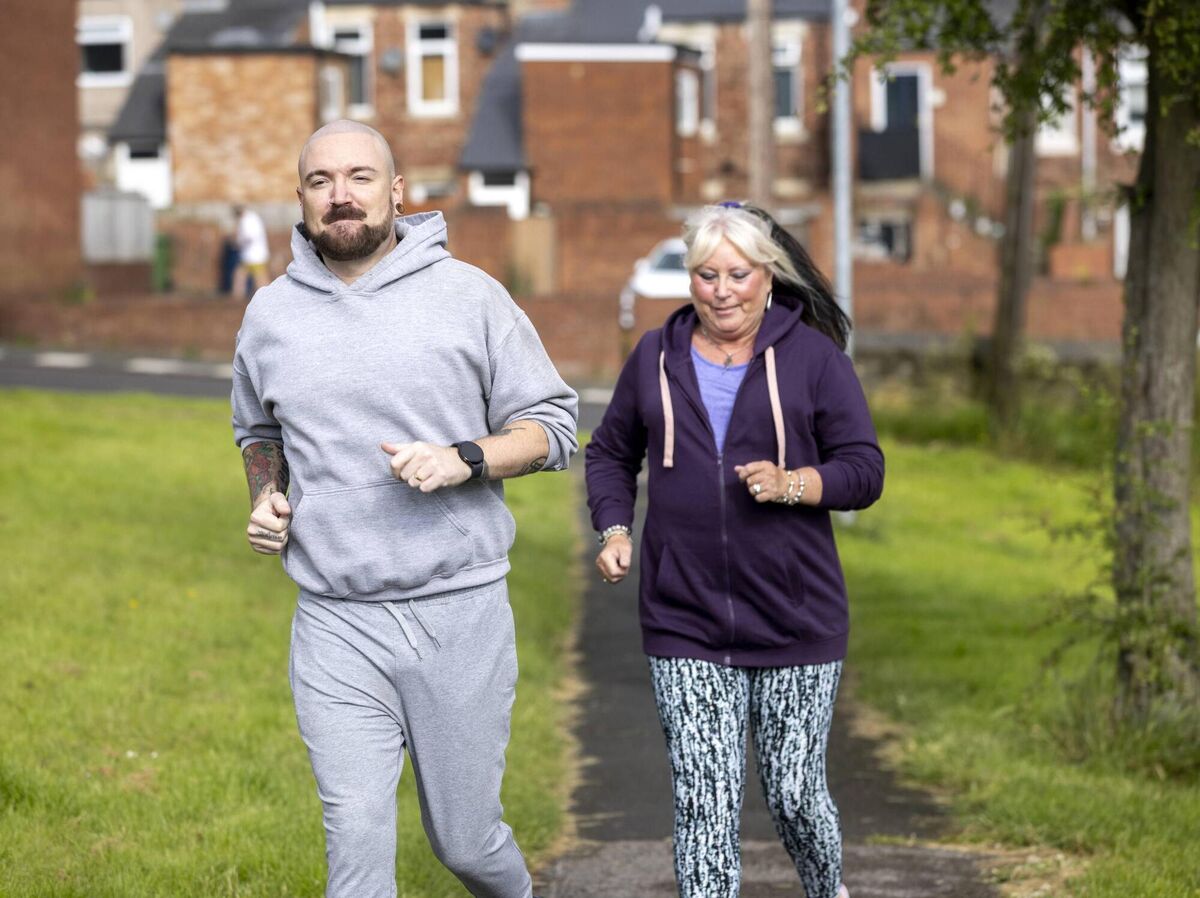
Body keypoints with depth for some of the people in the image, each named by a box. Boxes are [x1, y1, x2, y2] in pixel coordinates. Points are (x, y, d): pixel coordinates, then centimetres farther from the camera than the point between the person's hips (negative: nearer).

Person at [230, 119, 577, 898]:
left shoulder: (468, 295, -1)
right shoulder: (271, 316, 8)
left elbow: (552, 426, 2)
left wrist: (463, 460, -15)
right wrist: (265, 498, 6)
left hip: (460, 610, -1)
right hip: (335, 625, 1)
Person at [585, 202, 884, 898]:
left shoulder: (814, 357, 0)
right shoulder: (657, 357, 8)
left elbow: (865, 469, -1)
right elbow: (611, 454, 19)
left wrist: (792, 484, -18)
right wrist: (614, 531, 2)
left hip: (796, 625, -1)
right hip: (686, 626, 1)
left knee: (796, 794, 6)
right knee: (704, 805, -6)